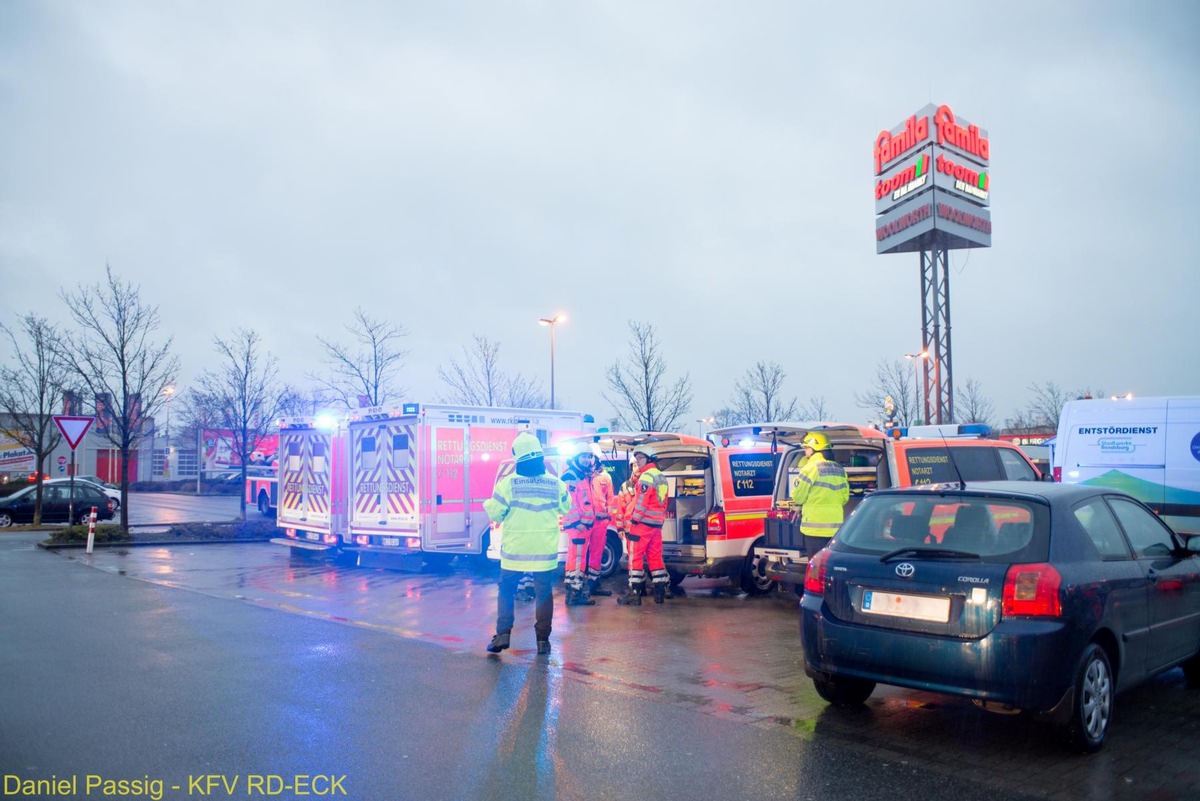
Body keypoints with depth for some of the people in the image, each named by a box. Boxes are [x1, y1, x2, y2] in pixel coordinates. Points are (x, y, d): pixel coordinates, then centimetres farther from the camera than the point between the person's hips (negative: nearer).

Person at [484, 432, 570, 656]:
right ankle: (543, 640, 10)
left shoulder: (508, 482, -12)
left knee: (506, 591, 12)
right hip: (545, 551, 1)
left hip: (515, 550, -1)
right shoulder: (555, 483, -3)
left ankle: (503, 634, 4)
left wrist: (489, 501, 13)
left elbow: (495, 513, -7)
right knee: (544, 593, 9)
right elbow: (566, 508, 13)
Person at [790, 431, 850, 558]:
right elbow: (844, 497, 14)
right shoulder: (839, 469, 13)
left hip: (815, 526, -7)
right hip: (835, 526, 7)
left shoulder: (811, 467, -10)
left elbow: (798, 497, -9)